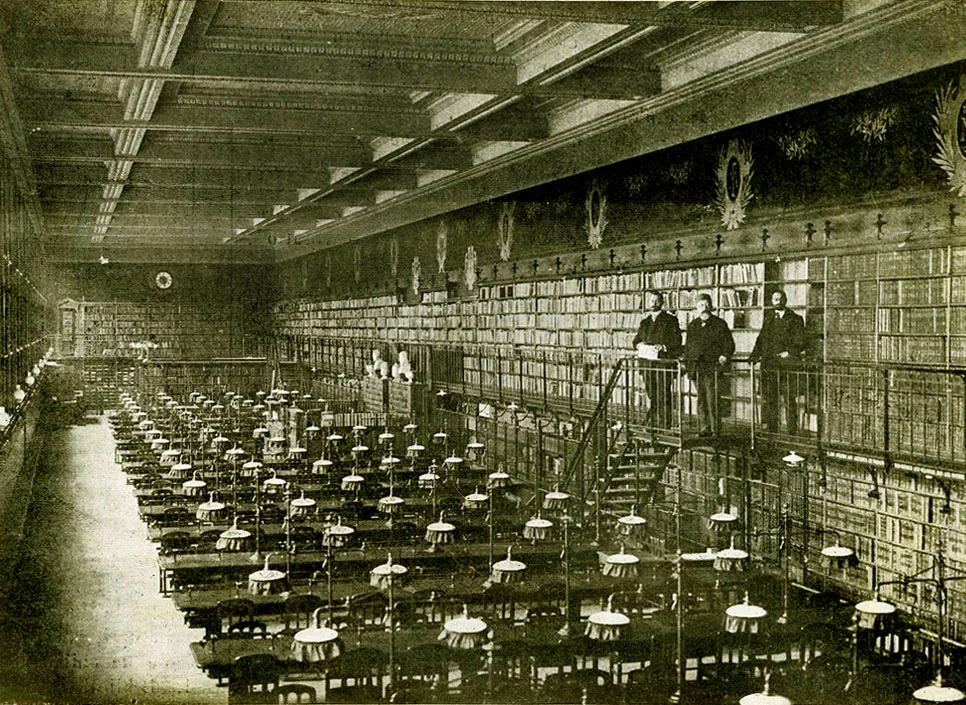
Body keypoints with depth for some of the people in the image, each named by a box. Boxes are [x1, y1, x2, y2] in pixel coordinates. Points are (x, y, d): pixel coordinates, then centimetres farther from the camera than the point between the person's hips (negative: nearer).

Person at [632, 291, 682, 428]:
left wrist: (663, 347, -19)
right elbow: (636, 340, 22)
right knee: (651, 395, 7)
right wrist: (639, 344, -1)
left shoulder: (670, 320, 2)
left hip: (664, 362, -5)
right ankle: (653, 425, 13)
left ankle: (664, 425, -7)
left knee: (663, 395, -9)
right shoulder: (644, 322, 20)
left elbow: (677, 341, -4)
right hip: (647, 363, 5)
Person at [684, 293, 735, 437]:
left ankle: (715, 429, -4)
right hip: (696, 368, 5)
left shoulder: (719, 324, 3)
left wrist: (725, 356, -15)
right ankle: (704, 428, 11)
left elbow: (729, 344, 2)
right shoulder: (692, 326, 17)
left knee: (713, 400, -8)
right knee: (701, 400, 6)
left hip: (712, 368, -4)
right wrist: (687, 363, 13)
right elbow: (687, 347, 22)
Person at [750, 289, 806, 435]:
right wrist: (754, 356, 7)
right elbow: (761, 339, 19)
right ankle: (772, 430, 10)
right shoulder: (768, 318, 19)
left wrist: (789, 353, -15)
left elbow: (799, 343, 0)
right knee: (769, 398, 3)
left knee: (789, 400, -7)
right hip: (769, 364, 4)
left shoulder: (795, 319, 6)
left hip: (787, 364, -4)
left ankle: (792, 433, -4)